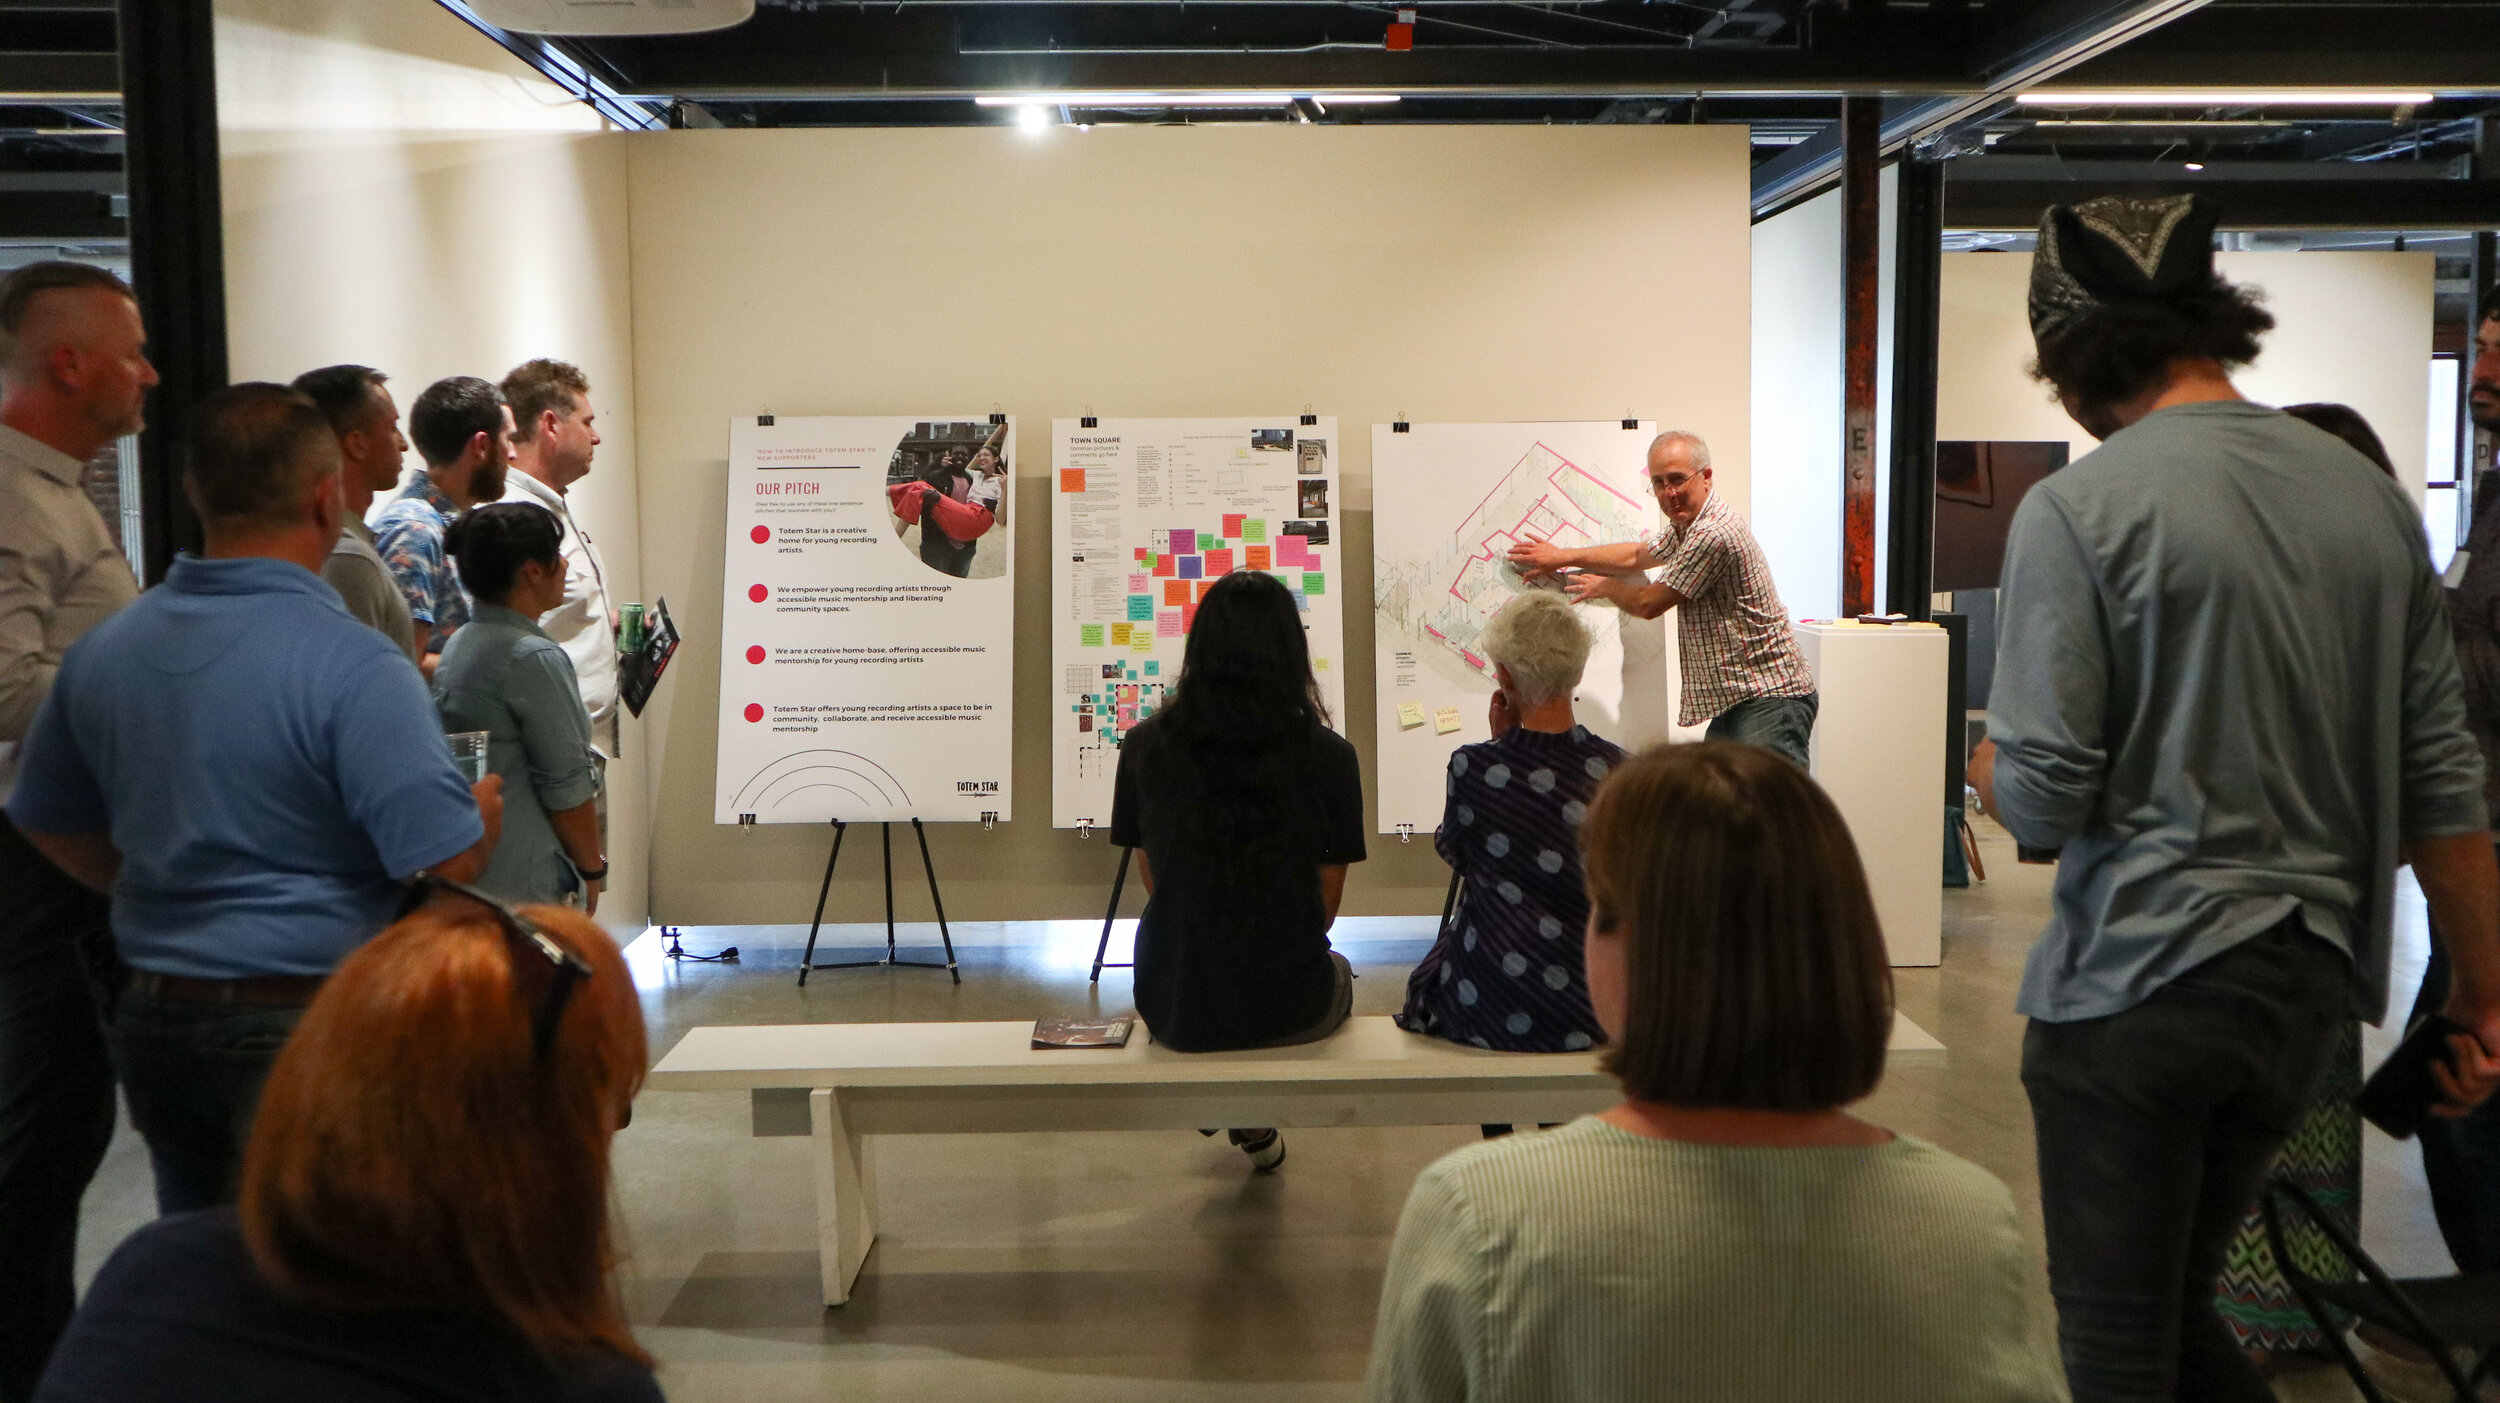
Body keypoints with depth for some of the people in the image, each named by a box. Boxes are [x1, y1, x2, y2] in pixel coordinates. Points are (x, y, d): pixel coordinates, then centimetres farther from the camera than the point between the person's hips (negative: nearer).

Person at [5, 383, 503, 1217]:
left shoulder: (103, 650, 2)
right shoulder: (353, 667, -20)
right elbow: (448, 865, -23)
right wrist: (486, 811, -2)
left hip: (153, 1017, 7)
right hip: (307, 1024, -6)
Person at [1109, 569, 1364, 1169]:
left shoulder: (1145, 745, -6)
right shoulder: (1327, 755, -11)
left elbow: (1153, 879, 6)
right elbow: (1326, 903, -1)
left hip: (1174, 1007, 2)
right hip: (1286, 1008, -2)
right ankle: (1254, 1123, 25)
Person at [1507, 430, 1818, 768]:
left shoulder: (1714, 534, -21)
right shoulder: (1686, 523, 12)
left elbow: (1648, 604, -12)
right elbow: (1637, 555, 30)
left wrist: (1603, 586, 8)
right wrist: (1563, 556, 25)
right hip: (1735, 700, 10)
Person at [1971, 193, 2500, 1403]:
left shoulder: (2077, 510, -14)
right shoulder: (2373, 498, 4)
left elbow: (2039, 803, -16)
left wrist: (1987, 769, 6)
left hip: (2138, 982, -6)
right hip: (2313, 983, 6)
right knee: (2179, 1303, 24)